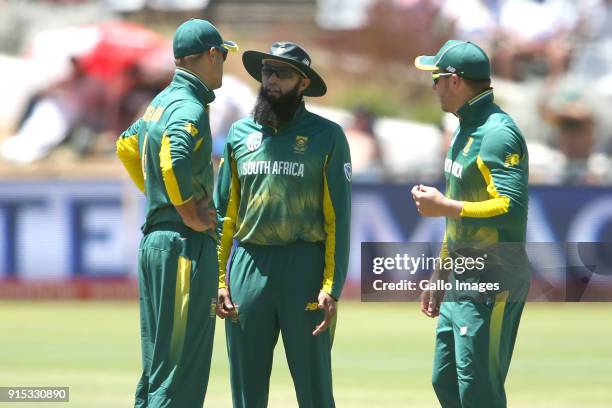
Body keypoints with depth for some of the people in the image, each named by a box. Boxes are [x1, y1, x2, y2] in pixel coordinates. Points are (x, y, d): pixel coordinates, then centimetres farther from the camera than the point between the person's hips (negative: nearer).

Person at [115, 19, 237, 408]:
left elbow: (127, 146, 30)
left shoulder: (162, 102, 14)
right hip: (186, 245, -10)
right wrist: (191, 214, -20)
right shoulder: (190, 109, -15)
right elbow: (173, 161, -32)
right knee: (182, 376, -9)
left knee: (156, 367, 13)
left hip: (154, 243, 10)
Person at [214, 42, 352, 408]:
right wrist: (218, 280, 3)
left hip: (304, 267, -3)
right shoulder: (240, 134, 12)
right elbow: (224, 212, 13)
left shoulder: (326, 136, 2)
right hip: (248, 266, 3)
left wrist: (332, 289, -11)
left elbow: (338, 217, -2)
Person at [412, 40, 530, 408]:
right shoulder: (466, 130, 16)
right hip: (461, 281, 10)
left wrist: (443, 207, -21)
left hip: (492, 284, -10)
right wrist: (441, 273, 24)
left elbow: (511, 207, -27)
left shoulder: (498, 133, -16)